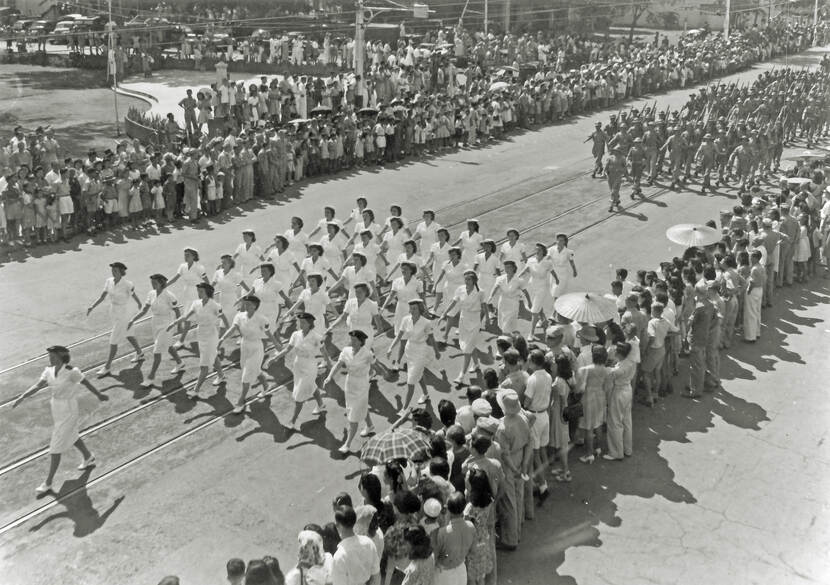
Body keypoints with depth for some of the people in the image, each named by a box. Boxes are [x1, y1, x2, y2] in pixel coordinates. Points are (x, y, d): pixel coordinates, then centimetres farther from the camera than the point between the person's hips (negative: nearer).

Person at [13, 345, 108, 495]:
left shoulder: (71, 371, -23)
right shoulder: (49, 370, -3)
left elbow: (86, 383, -10)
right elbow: (37, 386, -5)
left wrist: (99, 395, 3)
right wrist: (22, 397, -18)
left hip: (68, 409, -8)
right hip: (56, 407, 8)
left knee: (56, 448, -1)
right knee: (71, 437, 27)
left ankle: (48, 483, 10)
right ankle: (88, 457, 52)